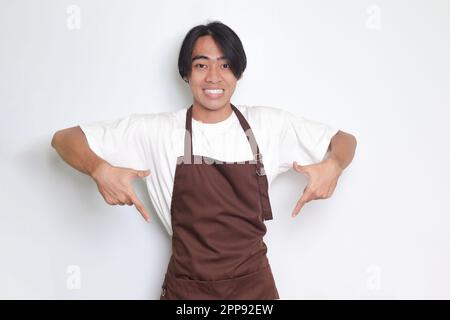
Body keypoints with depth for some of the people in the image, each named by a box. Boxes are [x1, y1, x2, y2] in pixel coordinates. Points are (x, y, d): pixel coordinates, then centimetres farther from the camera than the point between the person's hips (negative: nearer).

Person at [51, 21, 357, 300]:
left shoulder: (269, 124, -4)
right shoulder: (156, 131, -8)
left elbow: (345, 139, 5)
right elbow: (65, 138, -6)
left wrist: (332, 166, -18)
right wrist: (101, 170, -27)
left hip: (254, 286, 1)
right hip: (186, 287, -1)